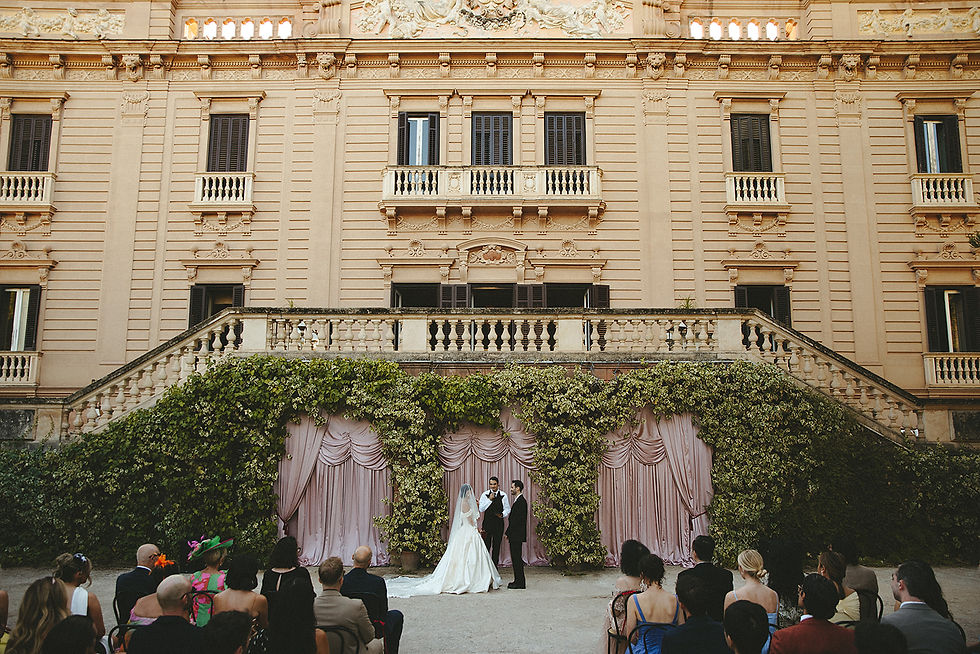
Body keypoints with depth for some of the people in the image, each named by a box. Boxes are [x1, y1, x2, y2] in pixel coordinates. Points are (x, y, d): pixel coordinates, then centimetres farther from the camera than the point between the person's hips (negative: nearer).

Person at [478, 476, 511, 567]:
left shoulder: (503, 495, 2)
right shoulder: (485, 495, 2)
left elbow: (507, 509, 7)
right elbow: (481, 509, -4)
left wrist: (502, 514, -13)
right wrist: (489, 499, -13)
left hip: (498, 524, 0)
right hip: (487, 523, 0)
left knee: (496, 546, 6)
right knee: (486, 546, -1)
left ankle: (495, 566, 14)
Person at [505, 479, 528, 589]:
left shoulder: (521, 501, -15)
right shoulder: (518, 501, 17)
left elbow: (516, 520, -19)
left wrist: (508, 533, -14)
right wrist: (509, 533, 15)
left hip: (517, 535, -10)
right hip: (514, 536, 10)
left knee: (517, 558, -5)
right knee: (516, 558, 12)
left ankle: (520, 582, 0)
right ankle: (518, 581, 18)